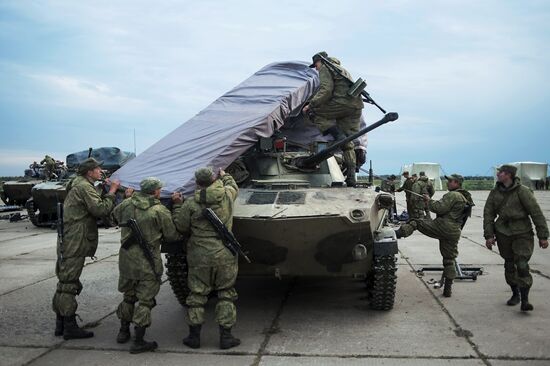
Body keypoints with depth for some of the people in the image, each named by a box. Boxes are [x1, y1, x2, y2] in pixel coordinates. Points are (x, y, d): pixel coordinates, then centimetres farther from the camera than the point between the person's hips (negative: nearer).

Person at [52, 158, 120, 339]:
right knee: (69, 285, -6)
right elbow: (101, 210, -21)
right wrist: (111, 192, -10)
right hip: (74, 244, -10)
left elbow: (93, 211, 16)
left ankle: (61, 324, 22)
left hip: (66, 242, 10)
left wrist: (105, 192, 6)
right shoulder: (84, 187, -11)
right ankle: (70, 327, -1)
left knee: (65, 283, 14)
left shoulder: (76, 185, 21)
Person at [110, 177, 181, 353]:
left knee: (128, 296, 23)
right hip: (147, 262, -6)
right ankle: (138, 342, 5)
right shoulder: (160, 211, -14)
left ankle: (123, 332, 35)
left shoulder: (127, 204, 0)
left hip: (126, 258, 6)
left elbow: (114, 216, 20)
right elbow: (172, 236, -8)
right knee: (145, 300, 3)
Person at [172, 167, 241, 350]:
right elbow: (233, 186, 21)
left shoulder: (190, 204, -9)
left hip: (199, 256, -1)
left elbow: (180, 227, 1)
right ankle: (226, 336, 10)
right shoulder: (227, 195, -3)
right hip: (224, 255, 1)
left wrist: (177, 205, 11)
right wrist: (224, 175, 40)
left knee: (197, 295, 11)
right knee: (226, 294, 10)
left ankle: (194, 336, 18)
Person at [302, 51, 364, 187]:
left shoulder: (325, 68, 5)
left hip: (342, 102, -9)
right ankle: (351, 178, 2)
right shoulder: (342, 69, 35)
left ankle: (337, 135, -16)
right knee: (348, 143, 8)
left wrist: (311, 105, -9)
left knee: (313, 112, 3)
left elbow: (326, 90, -11)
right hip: (356, 105, 9)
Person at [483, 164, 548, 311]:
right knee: (509, 265, 10)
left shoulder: (523, 191, -11)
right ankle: (515, 294, 27)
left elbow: (536, 213, -10)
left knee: (522, 265, -13)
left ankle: (525, 300, -10)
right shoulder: (495, 193, 4)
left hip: (522, 234, -4)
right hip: (503, 233, 4)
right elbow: (488, 214, 7)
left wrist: (543, 236, -10)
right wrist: (488, 235, 1)